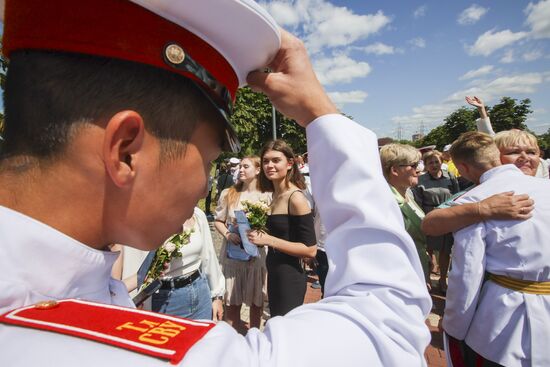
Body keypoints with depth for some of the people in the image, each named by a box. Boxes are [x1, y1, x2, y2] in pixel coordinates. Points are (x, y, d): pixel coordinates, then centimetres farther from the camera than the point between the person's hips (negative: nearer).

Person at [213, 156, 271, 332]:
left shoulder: (266, 196, -3)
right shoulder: (228, 193, 2)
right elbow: (218, 220, 6)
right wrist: (227, 234, -11)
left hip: (257, 254, -1)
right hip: (232, 254, 1)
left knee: (256, 302, 14)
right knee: (232, 302, 12)